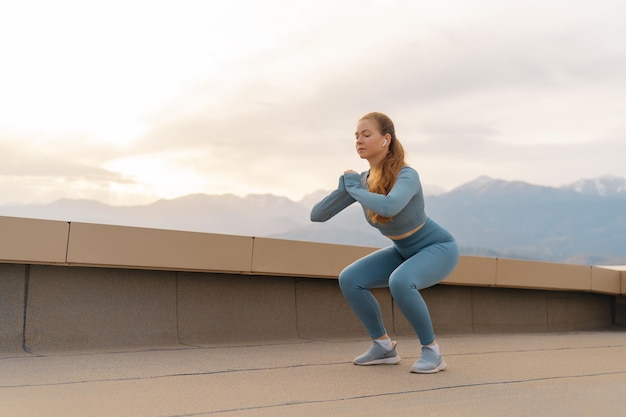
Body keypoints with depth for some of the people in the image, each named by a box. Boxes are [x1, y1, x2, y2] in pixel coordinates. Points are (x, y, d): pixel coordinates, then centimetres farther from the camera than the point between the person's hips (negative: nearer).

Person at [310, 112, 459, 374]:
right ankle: (384, 346, 3)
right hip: (405, 251, 7)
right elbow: (317, 215, -11)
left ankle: (431, 350, -16)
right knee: (349, 280, -11)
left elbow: (389, 207, -52)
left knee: (399, 282, -36)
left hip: (438, 248, -6)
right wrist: (345, 187, -28)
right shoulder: (361, 180, -10)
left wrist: (355, 189, -34)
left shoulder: (407, 175, -30)